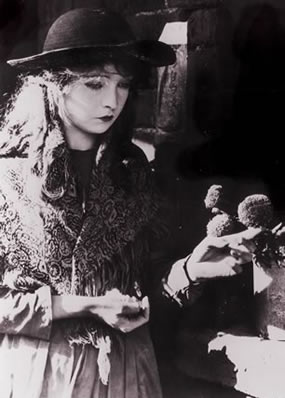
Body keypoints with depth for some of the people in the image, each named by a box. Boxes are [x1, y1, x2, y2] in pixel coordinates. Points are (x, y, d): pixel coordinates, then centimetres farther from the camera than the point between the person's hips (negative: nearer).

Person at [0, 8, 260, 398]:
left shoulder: (132, 170, -2)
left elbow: (137, 279, 1)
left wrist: (188, 269, -16)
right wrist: (85, 305, -18)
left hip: (125, 364, 4)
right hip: (38, 365, -3)